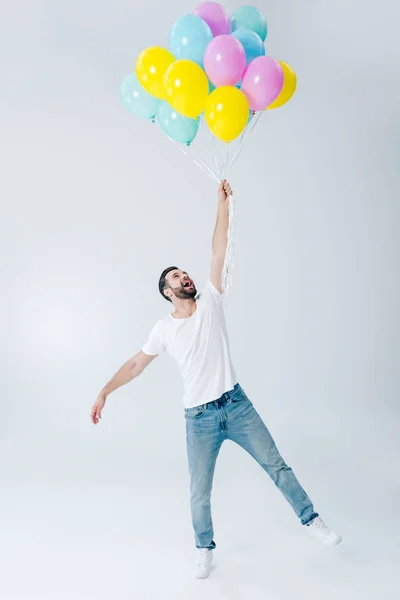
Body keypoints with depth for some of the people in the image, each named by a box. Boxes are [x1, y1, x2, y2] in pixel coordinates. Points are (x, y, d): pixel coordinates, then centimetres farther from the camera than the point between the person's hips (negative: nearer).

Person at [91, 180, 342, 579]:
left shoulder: (210, 301, 1)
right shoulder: (164, 329, 1)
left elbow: (219, 252, -4)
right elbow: (136, 364, 10)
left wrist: (223, 203, -8)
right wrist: (104, 391, 6)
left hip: (236, 404, 0)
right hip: (199, 418, 0)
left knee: (276, 465, 6)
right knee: (199, 492, 6)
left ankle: (311, 520, 25)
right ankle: (204, 549, 30)